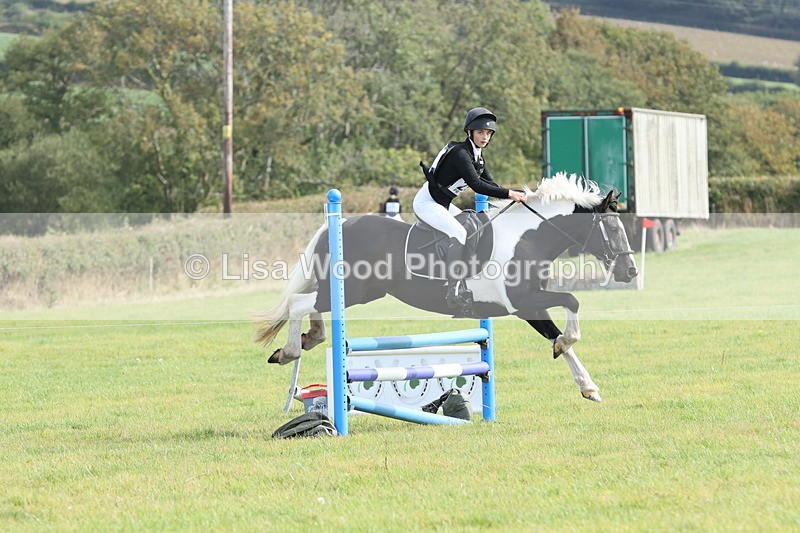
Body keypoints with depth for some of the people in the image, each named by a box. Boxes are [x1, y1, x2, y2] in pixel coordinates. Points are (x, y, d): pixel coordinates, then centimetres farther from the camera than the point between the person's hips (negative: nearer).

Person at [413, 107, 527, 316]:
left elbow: (490, 184, 9)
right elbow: (477, 185, -32)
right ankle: (454, 291, -35)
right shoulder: (461, 154, -22)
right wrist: (509, 194, -33)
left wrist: (514, 195, -6)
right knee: (459, 233, -28)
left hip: (443, 204, 11)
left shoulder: (477, 155, 9)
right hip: (427, 203, -11)